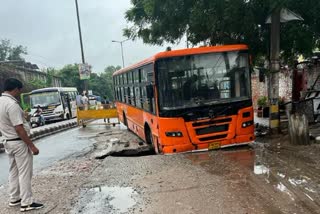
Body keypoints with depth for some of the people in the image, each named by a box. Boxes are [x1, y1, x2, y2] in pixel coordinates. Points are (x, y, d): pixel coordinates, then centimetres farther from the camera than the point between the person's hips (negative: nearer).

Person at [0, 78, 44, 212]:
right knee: (24, 173, -1)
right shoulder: (12, 104, -23)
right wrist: (32, 146, -21)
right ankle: (26, 203, 7)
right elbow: (19, 128, -25)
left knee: (14, 171, 19)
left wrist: (22, 116, 23)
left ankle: (14, 199, 30)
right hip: (19, 142, -10)